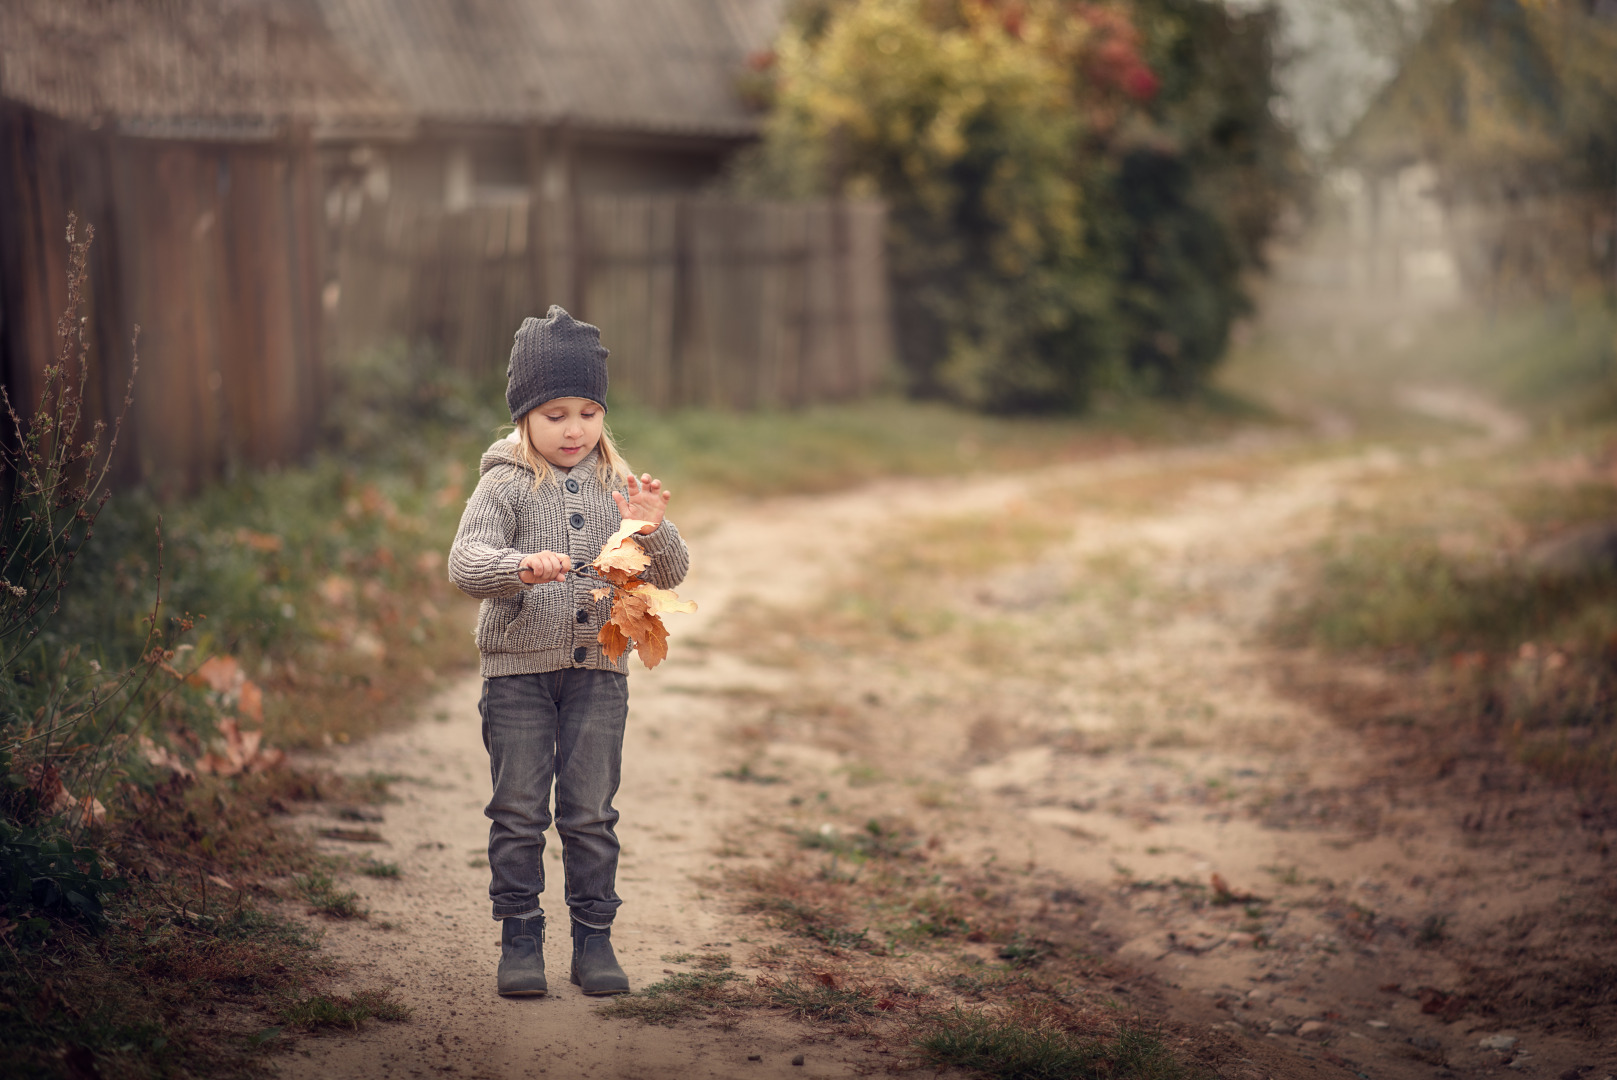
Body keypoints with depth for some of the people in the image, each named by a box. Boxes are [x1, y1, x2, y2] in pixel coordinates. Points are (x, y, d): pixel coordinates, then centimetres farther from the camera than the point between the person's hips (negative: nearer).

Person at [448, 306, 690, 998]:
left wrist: (653, 531, -19)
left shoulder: (618, 486, 5)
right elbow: (465, 564, -16)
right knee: (519, 813, 3)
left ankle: (594, 939, 15)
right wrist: (522, 566, -36)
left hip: (597, 670, 2)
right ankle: (520, 940, 12)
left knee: (591, 812, 6)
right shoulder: (505, 486, -4)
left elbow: (670, 574, 2)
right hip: (518, 669, -2)